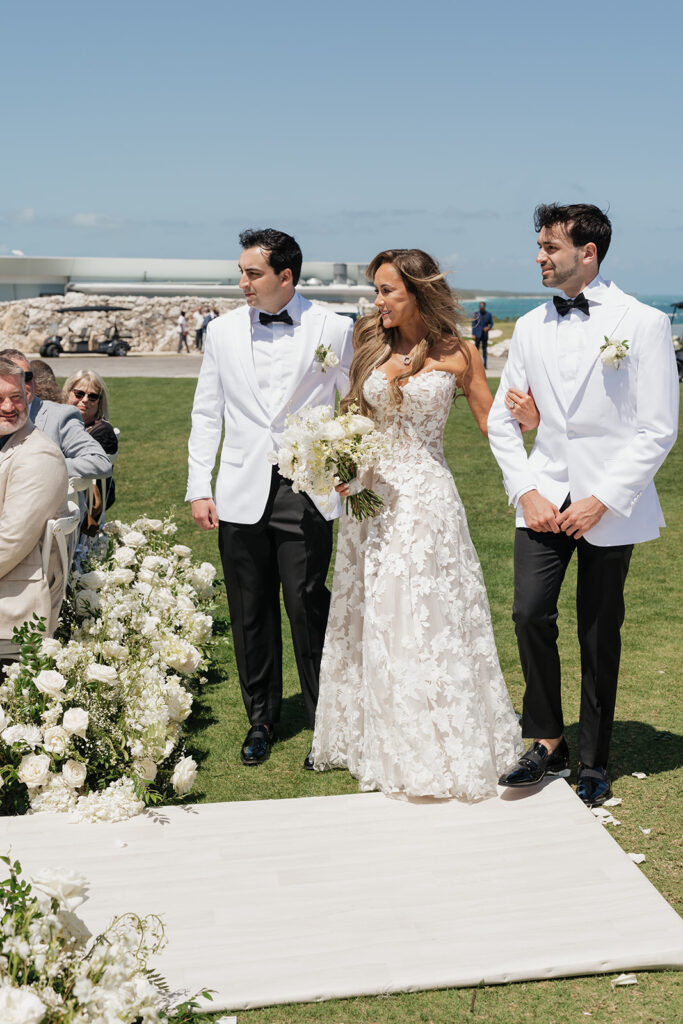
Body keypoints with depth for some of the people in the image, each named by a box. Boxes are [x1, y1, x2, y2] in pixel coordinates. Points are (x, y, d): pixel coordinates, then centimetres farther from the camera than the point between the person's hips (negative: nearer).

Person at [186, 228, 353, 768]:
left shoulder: (334, 329, 0)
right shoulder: (223, 331, 8)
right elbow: (207, 414, 11)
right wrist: (199, 488, 5)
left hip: (307, 492, -3)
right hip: (240, 495, 3)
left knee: (308, 608, -2)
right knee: (251, 613, 9)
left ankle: (326, 723, 16)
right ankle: (261, 719, 26)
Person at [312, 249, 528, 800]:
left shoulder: (457, 355, -2)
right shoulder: (372, 345, 7)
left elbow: (494, 424, 2)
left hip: (425, 496, -4)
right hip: (371, 493, 4)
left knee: (426, 622, 0)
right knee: (373, 619, 10)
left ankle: (439, 750, 16)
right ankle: (378, 741, 25)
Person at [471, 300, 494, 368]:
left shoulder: (488, 314, 4)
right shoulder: (476, 314, 0)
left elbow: (491, 323, 13)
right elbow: (473, 324, 1)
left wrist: (488, 327, -10)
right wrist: (473, 334, -6)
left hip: (485, 334, 1)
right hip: (478, 335, -1)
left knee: (484, 349, 4)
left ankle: (485, 364, 8)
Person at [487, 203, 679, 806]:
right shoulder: (531, 327, 7)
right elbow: (502, 419, 10)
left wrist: (602, 501, -14)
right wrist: (525, 490, -3)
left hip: (609, 506, -3)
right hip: (545, 497, 3)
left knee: (600, 635, 6)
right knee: (530, 614, -10)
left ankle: (594, 762, 23)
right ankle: (548, 743, 11)